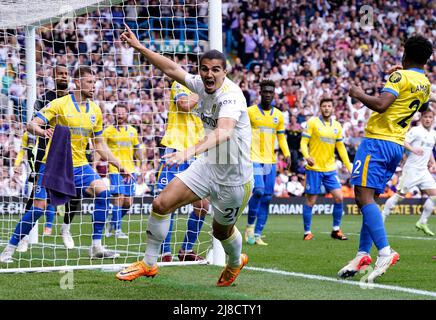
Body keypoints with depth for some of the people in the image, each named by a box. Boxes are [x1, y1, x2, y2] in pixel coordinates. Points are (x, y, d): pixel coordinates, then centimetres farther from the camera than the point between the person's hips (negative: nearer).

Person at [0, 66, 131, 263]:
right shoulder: (60, 104, -9)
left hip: (79, 164, 5)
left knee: (103, 192, -16)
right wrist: (44, 132, -36)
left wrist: (119, 166, 11)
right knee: (39, 207, -11)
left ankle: (96, 247, -9)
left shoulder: (95, 110, 7)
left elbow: (100, 145, 16)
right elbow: (31, 125, -14)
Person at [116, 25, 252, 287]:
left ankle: (236, 262, 50)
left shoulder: (231, 95, -28)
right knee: (161, 204, -6)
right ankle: (149, 264, 11)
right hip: (208, 166, 6)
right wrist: (139, 47, 6)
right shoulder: (202, 85, -5)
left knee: (222, 231, 14)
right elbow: (173, 70, 9)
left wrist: (192, 150, -60)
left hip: (235, 178, -6)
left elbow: (224, 131, -45)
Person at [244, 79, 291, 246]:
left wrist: (287, 154, 4)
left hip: (270, 161, 5)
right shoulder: (251, 111, -1)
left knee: (266, 198, 2)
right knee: (258, 190, -22)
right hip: (254, 159, -5)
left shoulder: (278, 115, 12)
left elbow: (281, 137, 18)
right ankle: (250, 225, -2)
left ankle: (257, 234, 8)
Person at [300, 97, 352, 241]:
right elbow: (303, 142, -7)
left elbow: (341, 148, 15)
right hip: (314, 169, -4)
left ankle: (336, 230, 8)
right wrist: (307, 157, -26)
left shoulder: (337, 126, 10)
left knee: (339, 197, -5)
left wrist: (349, 167, 10)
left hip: (330, 169, 4)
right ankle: (307, 232, 10)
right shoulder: (312, 122, -3)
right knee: (310, 201, -1)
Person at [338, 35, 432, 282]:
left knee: (364, 195, -16)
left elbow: (381, 104, -24)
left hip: (378, 141, -9)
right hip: (397, 146, 9)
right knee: (370, 199, 13)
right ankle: (363, 255, 6)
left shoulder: (400, 76, -10)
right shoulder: (426, 85, 14)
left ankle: (385, 252, -29)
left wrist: (359, 95, -8)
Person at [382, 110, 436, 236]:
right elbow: (404, 142, -20)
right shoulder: (415, 131, -8)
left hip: (423, 170, 7)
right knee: (400, 195, -7)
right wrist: (413, 149, -36)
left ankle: (422, 222, 5)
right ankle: (381, 219, 1)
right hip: (412, 168, -7)